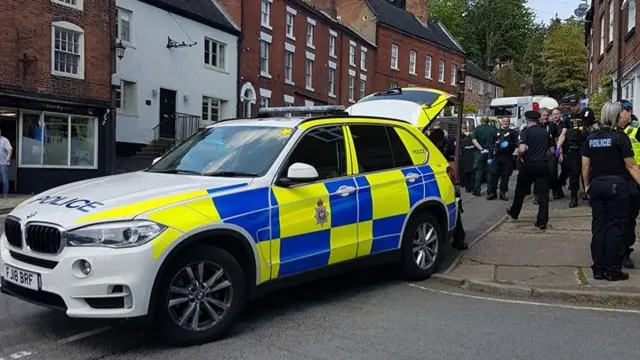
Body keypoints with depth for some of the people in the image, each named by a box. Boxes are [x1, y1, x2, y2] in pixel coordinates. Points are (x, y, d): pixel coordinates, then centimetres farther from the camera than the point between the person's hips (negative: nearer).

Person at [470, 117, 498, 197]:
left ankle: (477, 191, 5)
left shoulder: (477, 129, -1)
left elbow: (474, 140, -14)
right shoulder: (493, 130, 3)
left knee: (478, 172, 6)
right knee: (490, 172, 8)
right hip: (490, 153, 1)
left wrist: (481, 149, -19)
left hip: (480, 153, -1)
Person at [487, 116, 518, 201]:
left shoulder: (513, 132, 9)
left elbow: (516, 144, -1)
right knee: (494, 174, -4)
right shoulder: (496, 132, 14)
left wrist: (508, 144, -18)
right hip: (497, 156, 1)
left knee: (505, 175, 1)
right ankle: (492, 192, 3)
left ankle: (503, 193, 9)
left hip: (507, 156, -1)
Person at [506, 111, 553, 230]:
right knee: (543, 192, 2)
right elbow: (550, 151, 14)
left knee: (521, 190, 17)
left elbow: (522, 149, -19)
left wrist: (520, 156, 0)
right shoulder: (545, 132, 10)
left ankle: (514, 212, 35)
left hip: (529, 164, -3)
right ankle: (542, 221, 0)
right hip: (543, 165, 3)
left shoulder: (526, 132, -6)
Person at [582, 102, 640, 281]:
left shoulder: (591, 138, 5)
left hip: (597, 185, 5)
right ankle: (613, 270, 8)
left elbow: (585, 166, 7)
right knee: (616, 228, 3)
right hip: (617, 185, -5)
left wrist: (587, 186, 17)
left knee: (598, 227, 9)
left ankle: (598, 269, 14)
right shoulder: (620, 137, -9)